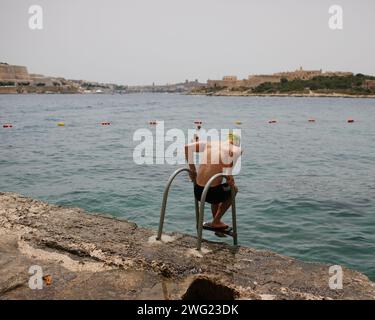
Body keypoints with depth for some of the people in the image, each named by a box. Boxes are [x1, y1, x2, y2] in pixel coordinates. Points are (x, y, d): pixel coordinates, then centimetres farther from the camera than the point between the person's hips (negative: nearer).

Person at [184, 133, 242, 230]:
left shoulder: (209, 143, 13)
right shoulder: (237, 149, 1)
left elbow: (187, 147, 3)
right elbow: (232, 152, -25)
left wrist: (192, 169, 10)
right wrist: (230, 178, -17)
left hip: (197, 192, 5)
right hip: (212, 192, -5)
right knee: (233, 190, 28)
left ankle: (216, 222, 41)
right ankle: (216, 222, 24)